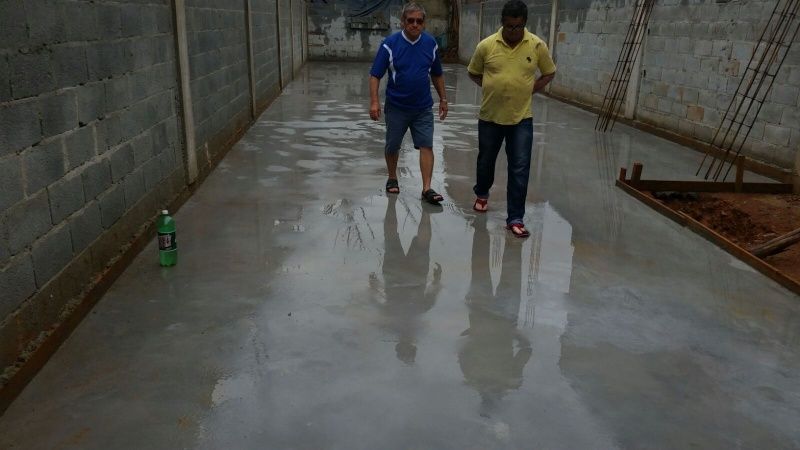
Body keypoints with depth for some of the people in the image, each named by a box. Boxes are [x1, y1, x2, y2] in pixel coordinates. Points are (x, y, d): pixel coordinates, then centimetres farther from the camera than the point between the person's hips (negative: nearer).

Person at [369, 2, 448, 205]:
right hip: (396, 107, -1)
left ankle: (427, 189, -5)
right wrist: (374, 101, -20)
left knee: (426, 146, -6)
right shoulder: (390, 44, -10)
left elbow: (437, 74, 12)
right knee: (392, 146, 11)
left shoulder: (430, 43, 0)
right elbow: (375, 75, -10)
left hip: (423, 107, 2)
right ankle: (392, 179, 33)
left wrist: (443, 99, 11)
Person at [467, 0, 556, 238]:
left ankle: (515, 218, 3)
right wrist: (491, 88, -4)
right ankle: (482, 194, 46)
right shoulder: (486, 45, -7)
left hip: (521, 118, -1)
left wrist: (530, 89, -4)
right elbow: (473, 73, 8)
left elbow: (549, 73, 8)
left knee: (520, 169, -5)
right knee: (486, 161, 18)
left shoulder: (537, 45, -7)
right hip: (490, 116, 1)